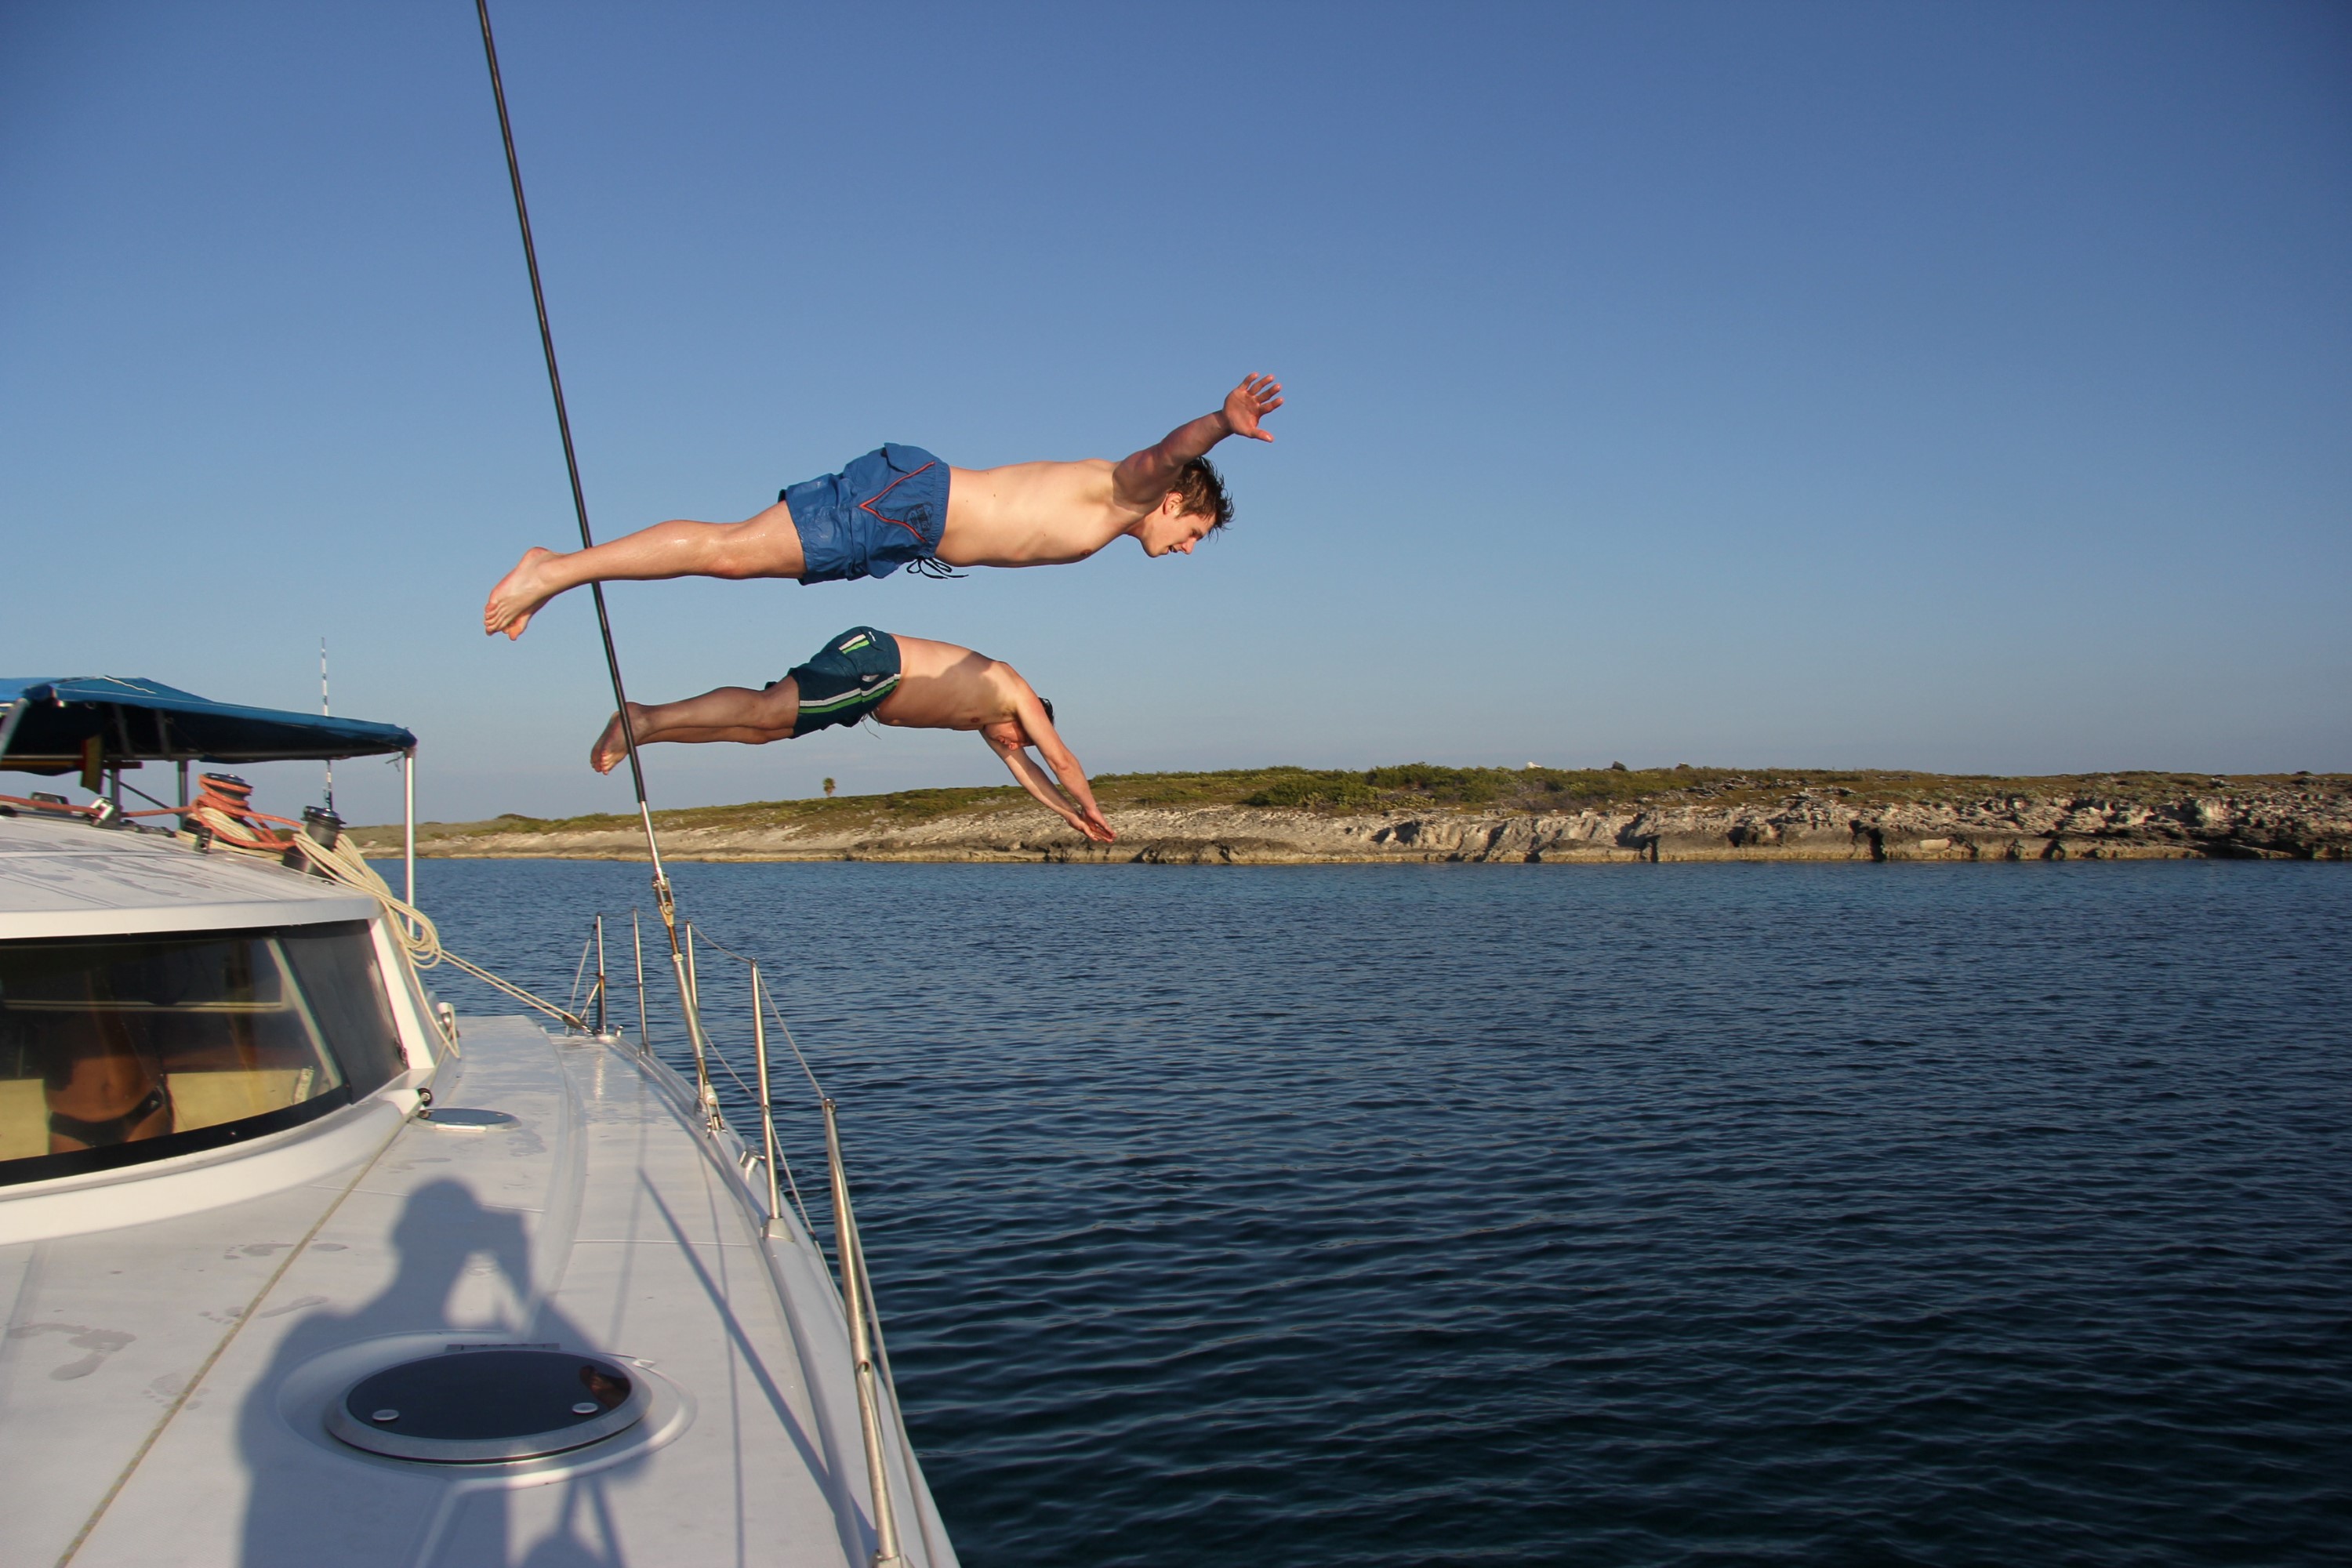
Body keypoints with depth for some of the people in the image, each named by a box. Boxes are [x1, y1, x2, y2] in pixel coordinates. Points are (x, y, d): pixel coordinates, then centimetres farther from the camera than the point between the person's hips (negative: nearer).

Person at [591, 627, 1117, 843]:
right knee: (765, 709, -20)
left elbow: (1022, 768, 38)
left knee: (761, 729, 1)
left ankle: (646, 725, -4)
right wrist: (1091, 810, 20)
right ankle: (649, 719, -27)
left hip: (873, 683, 9)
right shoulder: (1016, 691, 7)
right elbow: (1062, 761, 8)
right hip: (872, 659, -9)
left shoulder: (984, 720, 29)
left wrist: (1068, 812, 41)